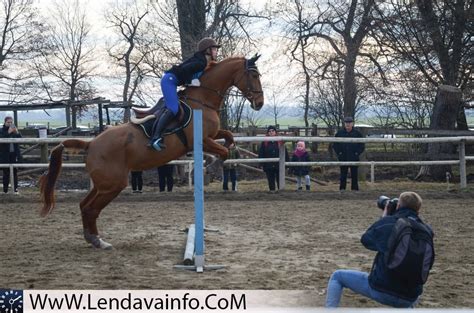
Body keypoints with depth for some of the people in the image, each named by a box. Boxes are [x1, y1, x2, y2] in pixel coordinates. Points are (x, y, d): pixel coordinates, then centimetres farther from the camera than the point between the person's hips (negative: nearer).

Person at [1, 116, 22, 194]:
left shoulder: (15, 130, 7)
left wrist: (17, 132, -17)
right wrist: (9, 132, -24)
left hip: (14, 154, 2)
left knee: (15, 171, 1)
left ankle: (15, 187, 5)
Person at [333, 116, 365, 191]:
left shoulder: (357, 133, 2)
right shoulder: (340, 133, 3)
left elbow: (362, 145, 7)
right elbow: (335, 144, 10)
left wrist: (357, 153, -3)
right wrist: (339, 153, 0)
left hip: (354, 158, 0)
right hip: (343, 158, 0)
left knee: (354, 175, 4)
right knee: (343, 175, 3)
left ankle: (354, 189, 10)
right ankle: (342, 189, 8)